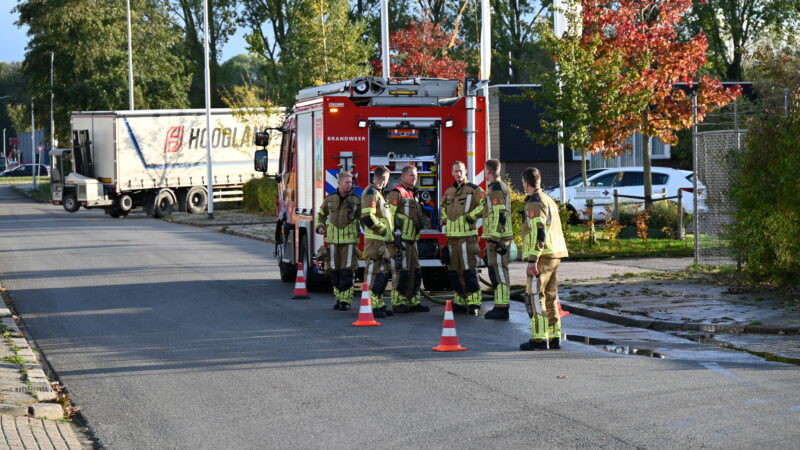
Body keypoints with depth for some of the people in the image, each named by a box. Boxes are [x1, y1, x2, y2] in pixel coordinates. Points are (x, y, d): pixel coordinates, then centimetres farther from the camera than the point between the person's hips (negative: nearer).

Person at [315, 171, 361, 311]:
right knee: (334, 271, 4)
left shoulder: (356, 200, 4)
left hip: (350, 240, -2)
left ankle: (346, 300, -4)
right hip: (333, 240, 2)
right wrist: (320, 227, 7)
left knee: (347, 271, -7)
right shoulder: (329, 199, 8)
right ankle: (339, 298, 16)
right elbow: (321, 214, 23)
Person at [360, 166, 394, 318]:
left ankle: (379, 304, 20)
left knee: (383, 274, 14)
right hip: (375, 241, -10)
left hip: (382, 241, 10)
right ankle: (371, 306, -11)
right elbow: (367, 218, -21)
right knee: (373, 272, -10)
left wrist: (389, 232, 18)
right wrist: (384, 230, -15)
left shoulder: (377, 193, 21)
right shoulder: (371, 193, -11)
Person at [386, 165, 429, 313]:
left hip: (411, 240, 9)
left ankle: (413, 302, 13)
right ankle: (398, 303, -8)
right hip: (400, 239, -9)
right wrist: (394, 236, -21)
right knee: (401, 271, -10)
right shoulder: (396, 193, -8)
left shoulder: (412, 194, 21)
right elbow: (390, 215, -16)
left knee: (415, 272, 9)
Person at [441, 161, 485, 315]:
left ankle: (474, 303, -10)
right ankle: (460, 301, 16)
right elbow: (443, 205, 35)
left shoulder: (473, 189, -4)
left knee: (469, 270, -10)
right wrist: (444, 218, 18)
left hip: (467, 237, -7)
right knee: (454, 271, 8)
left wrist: (471, 216, -14)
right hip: (452, 237, 7)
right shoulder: (449, 191, 17)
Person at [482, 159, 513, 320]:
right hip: (497, 238, 10)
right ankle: (500, 307, 15)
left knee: (499, 270, -10)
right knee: (495, 270, 12)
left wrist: (494, 238, -23)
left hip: (497, 236, -10)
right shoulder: (499, 187, 19)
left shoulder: (497, 188, -13)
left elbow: (499, 215, -21)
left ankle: (502, 309, -11)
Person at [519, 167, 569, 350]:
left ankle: (539, 338, -10)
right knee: (550, 297, 12)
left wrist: (532, 260, -22)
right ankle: (554, 337, 14)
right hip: (555, 255, 9)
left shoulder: (535, 204, -13)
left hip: (542, 255, -9)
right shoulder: (549, 201, 18)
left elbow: (538, 233, -21)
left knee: (536, 297, -7)